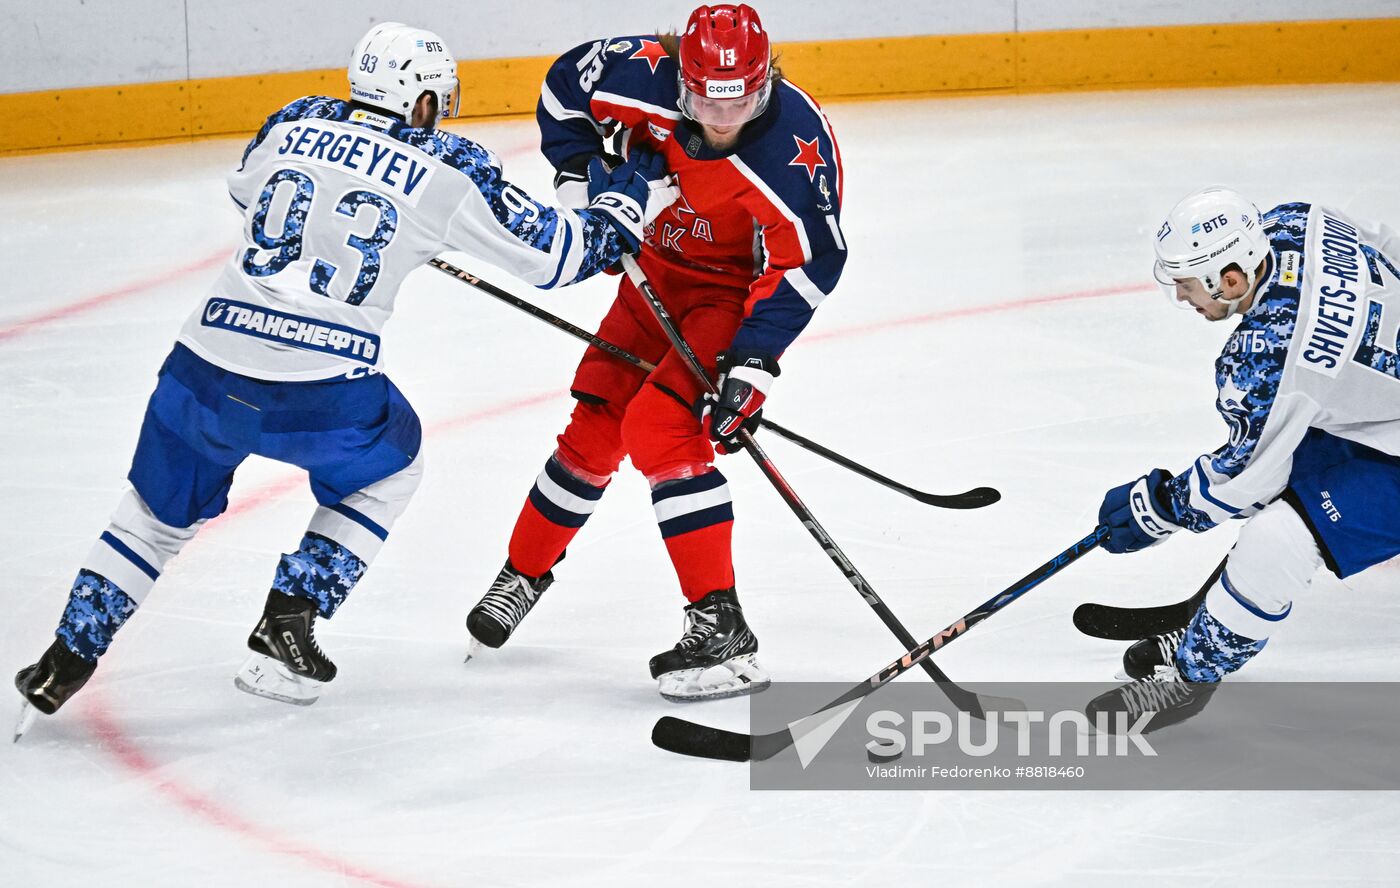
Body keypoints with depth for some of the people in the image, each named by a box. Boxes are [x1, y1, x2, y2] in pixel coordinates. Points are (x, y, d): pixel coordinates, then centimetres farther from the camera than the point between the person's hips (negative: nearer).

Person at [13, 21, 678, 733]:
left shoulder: (295, 122, 12)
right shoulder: (446, 169, 0)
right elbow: (554, 253, 5)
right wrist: (634, 193, 20)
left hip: (204, 370, 3)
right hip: (320, 391, -3)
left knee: (158, 510, 24)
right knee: (387, 468, 28)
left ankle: (65, 661, 22)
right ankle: (286, 623, 18)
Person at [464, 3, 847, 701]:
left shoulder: (798, 146, -32)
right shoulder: (645, 75, -22)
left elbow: (807, 264, -25)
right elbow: (565, 86, -1)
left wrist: (753, 362, -28)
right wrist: (579, 176, -10)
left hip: (738, 293, -5)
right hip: (659, 269, 5)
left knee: (659, 425, -22)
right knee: (595, 427, 8)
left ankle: (721, 630, -23)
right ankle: (525, 572, 33)